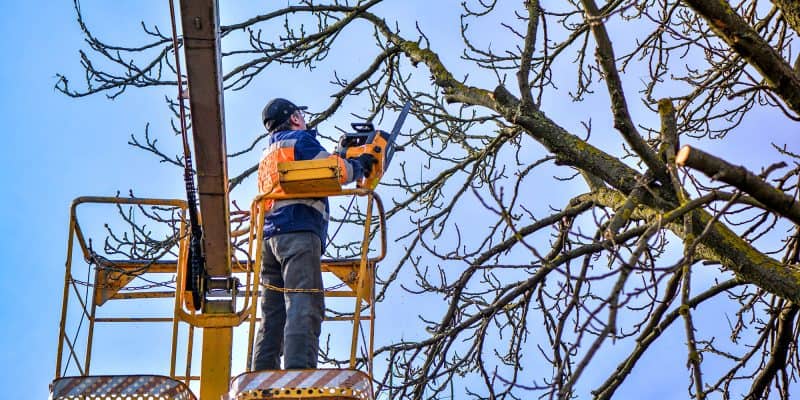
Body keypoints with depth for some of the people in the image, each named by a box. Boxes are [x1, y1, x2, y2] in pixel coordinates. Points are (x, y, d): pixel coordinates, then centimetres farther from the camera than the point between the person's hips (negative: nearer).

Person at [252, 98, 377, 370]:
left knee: (273, 314, 4)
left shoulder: (268, 157, 32)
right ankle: (298, 374, -33)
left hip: (270, 236, 9)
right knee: (304, 307, -19)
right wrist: (359, 166, 11)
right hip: (299, 232, -9)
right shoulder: (300, 139, 6)